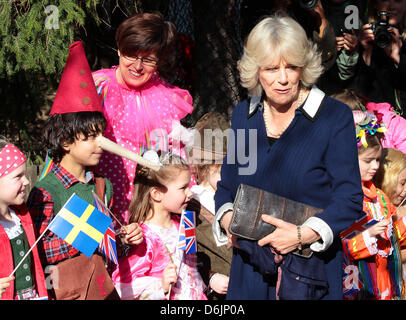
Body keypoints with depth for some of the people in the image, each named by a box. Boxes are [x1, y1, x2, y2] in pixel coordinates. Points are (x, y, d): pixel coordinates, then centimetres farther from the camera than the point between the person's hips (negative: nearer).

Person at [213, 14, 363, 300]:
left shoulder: (335, 116, -9)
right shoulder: (243, 115, 5)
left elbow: (350, 199, -11)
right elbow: (227, 185, 12)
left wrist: (304, 234, -24)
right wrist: (227, 217, -8)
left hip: (312, 267, -4)